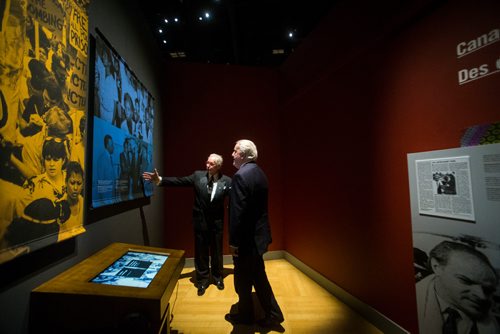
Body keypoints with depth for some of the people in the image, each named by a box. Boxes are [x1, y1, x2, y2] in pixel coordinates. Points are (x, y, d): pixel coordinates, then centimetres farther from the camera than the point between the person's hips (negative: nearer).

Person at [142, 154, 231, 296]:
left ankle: (218, 277, 39)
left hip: (217, 222, -1)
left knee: (217, 252, 15)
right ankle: (202, 280, 34)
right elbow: (179, 181, -9)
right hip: (200, 221, 1)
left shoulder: (226, 181, -10)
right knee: (201, 252, 13)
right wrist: (160, 180, -17)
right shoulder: (198, 175, -6)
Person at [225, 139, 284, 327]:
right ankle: (273, 314, 33)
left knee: (243, 280, 13)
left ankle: (245, 316, 35)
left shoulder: (241, 176, -22)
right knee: (258, 276, 22)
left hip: (247, 237, -8)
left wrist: (233, 241, -15)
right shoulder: (259, 172, 5)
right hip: (258, 234, 9)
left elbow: (237, 212, -24)